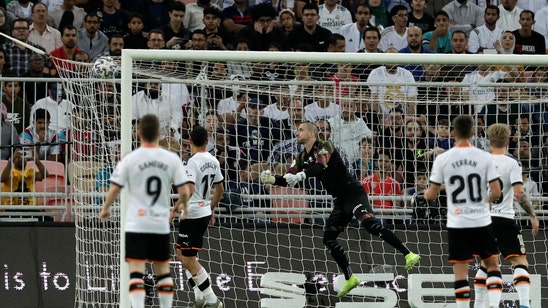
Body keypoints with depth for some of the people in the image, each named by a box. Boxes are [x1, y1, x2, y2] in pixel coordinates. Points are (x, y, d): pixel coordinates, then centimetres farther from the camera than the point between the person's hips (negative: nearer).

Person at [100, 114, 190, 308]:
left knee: (136, 271, -6)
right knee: (163, 271, 14)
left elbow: (114, 190, -5)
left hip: (136, 224, -2)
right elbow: (184, 191, -3)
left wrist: (105, 209, 14)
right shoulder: (172, 159, -2)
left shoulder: (130, 159, -7)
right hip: (161, 224, 2)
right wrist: (180, 205, 20)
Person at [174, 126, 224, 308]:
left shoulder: (193, 162, -16)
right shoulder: (213, 161, 8)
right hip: (205, 212, 9)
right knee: (182, 255, 20)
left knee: (189, 260, -3)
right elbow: (220, 189, 18)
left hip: (192, 215, -9)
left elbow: (189, 189, -28)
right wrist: (211, 209, 29)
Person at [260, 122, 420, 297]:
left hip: (354, 194, -9)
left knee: (369, 224, -29)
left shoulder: (324, 147, -11)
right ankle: (349, 279, 14)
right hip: (341, 201, 9)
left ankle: (408, 255, -33)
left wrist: (301, 175, -46)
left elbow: (321, 166, -30)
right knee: (328, 239, 5)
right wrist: (272, 179, -5)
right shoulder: (304, 157, 14)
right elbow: (290, 180, 14)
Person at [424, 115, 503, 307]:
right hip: (482, 222, 0)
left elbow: (431, 195, -1)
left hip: (457, 224, 0)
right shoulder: (484, 157, -4)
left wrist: (426, 193, 23)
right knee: (492, 265, 14)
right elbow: (496, 193, -5)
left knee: (460, 272, 4)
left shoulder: (442, 159, -4)